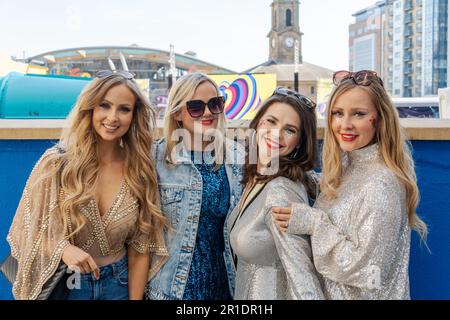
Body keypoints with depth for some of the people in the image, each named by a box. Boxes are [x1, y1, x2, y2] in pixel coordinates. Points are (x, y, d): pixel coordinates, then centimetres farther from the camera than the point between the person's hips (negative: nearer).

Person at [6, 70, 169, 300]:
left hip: (119, 283, 2)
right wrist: (63, 248, -23)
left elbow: (140, 249, -4)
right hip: (63, 285, -1)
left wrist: (135, 297, -6)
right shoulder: (56, 162, -13)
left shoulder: (140, 170, -8)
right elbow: (31, 227, -5)